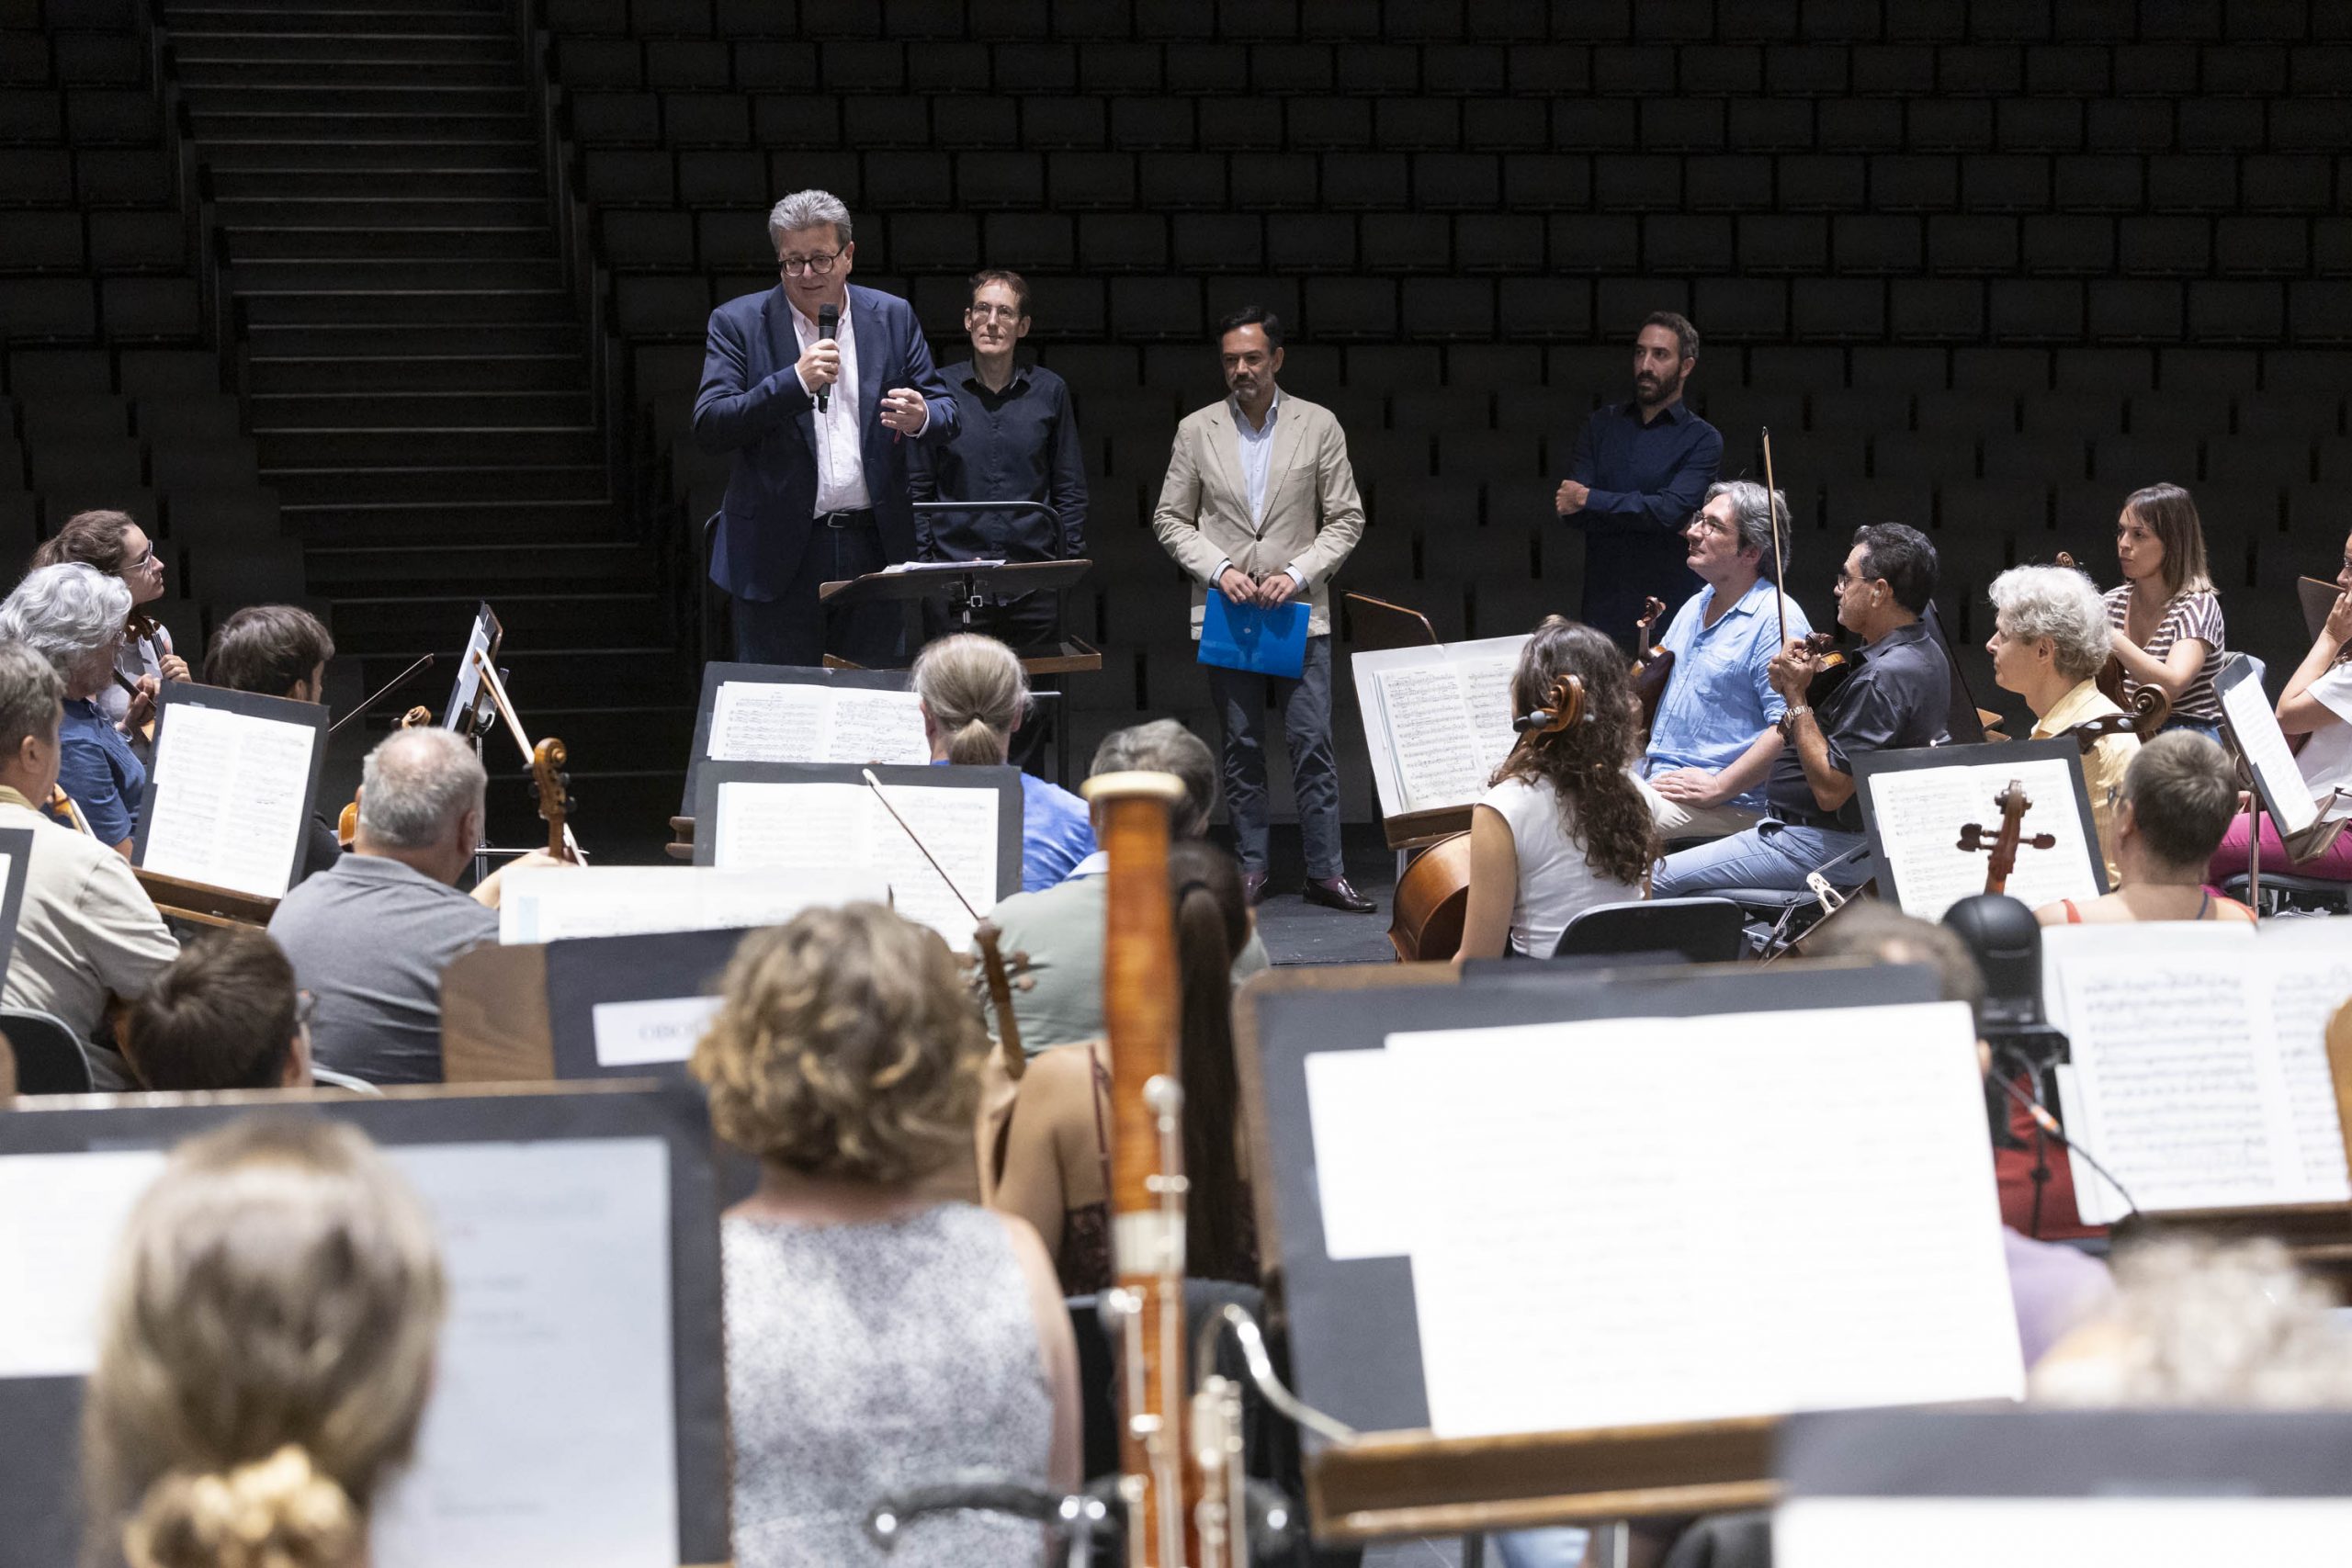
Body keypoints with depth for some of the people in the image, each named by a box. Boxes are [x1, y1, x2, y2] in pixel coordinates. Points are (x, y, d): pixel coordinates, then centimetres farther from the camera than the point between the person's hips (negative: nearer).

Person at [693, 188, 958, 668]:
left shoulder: (892, 318, 8)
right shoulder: (738, 323, 1)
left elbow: (947, 414, 10)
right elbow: (708, 427, -9)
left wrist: (921, 418, -15)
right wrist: (795, 381, -21)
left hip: (873, 549, 3)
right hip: (778, 554, -2)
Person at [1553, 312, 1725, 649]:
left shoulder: (1702, 440, 1)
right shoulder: (1603, 424, 14)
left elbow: (1672, 510, -14)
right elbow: (1566, 504, 2)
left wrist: (1588, 499, -8)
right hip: (1601, 606, 3)